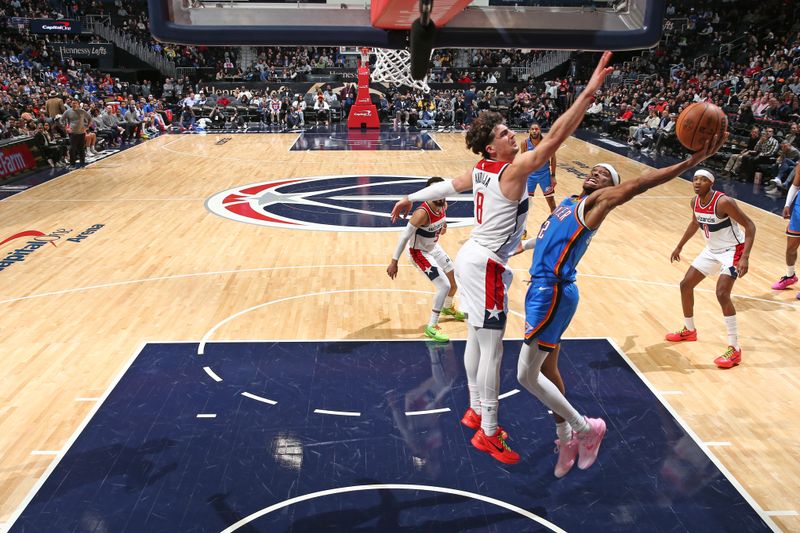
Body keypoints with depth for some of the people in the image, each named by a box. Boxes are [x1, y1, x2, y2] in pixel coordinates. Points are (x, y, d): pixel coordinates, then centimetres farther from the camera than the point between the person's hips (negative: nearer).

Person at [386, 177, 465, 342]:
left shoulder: (443, 205, -11)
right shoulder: (422, 213, -34)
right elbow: (405, 236, -29)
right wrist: (394, 262, -27)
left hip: (434, 247, 9)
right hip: (419, 252, -8)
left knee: (455, 281, 20)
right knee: (444, 286, -18)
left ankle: (448, 308, 52)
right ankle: (431, 327, -6)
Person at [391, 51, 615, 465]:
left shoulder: (482, 169, 6)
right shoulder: (512, 171, -18)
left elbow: (446, 185, 19)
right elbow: (554, 138, -28)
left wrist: (410, 199, 32)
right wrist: (589, 92, -29)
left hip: (472, 258, 10)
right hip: (485, 266, -9)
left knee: (477, 340, 18)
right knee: (492, 350, -2)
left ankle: (476, 411, 34)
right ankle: (488, 434, 10)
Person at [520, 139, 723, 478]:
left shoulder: (600, 200, -4)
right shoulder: (568, 202, 19)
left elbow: (638, 183, -20)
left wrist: (689, 163, -32)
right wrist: (519, 246, 48)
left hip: (553, 292, -9)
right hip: (543, 289, 9)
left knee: (527, 375, -8)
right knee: (547, 368, 18)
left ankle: (584, 428, 11)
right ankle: (566, 438, 35)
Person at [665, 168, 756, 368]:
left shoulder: (723, 202, -27)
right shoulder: (695, 202, -4)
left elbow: (750, 225, -24)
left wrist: (745, 257, -34)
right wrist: (679, 246, 24)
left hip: (732, 250, -8)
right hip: (711, 250, 8)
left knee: (722, 294, -23)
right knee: (685, 285, 10)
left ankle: (734, 350, -14)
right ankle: (689, 330, 32)